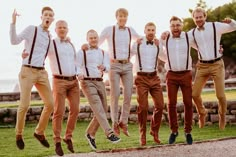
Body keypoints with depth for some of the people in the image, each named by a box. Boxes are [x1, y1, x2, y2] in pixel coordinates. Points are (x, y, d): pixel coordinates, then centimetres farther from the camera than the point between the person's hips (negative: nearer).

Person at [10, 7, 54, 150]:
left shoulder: (49, 36, 14)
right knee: (25, 105, -9)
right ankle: (19, 134, 11)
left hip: (42, 72, 6)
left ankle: (39, 132, 19)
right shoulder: (31, 29, -2)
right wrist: (13, 23, -21)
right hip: (28, 71, -6)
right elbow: (14, 41, -11)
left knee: (50, 104, 1)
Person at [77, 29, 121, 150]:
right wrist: (79, 73, -29)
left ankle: (90, 133, 19)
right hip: (87, 82, -5)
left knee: (103, 110, 4)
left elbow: (108, 67, -1)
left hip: (100, 82, 6)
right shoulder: (82, 52, 4)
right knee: (98, 109, -17)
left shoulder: (103, 53, 15)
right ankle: (109, 134, -25)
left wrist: (103, 67, -25)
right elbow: (77, 66, -6)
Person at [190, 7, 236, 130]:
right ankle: (202, 113, 27)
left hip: (217, 64, -3)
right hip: (202, 66, 3)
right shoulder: (192, 33, 4)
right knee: (195, 94, -2)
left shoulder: (216, 26, -6)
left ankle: (222, 115, 22)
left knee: (220, 95, -6)